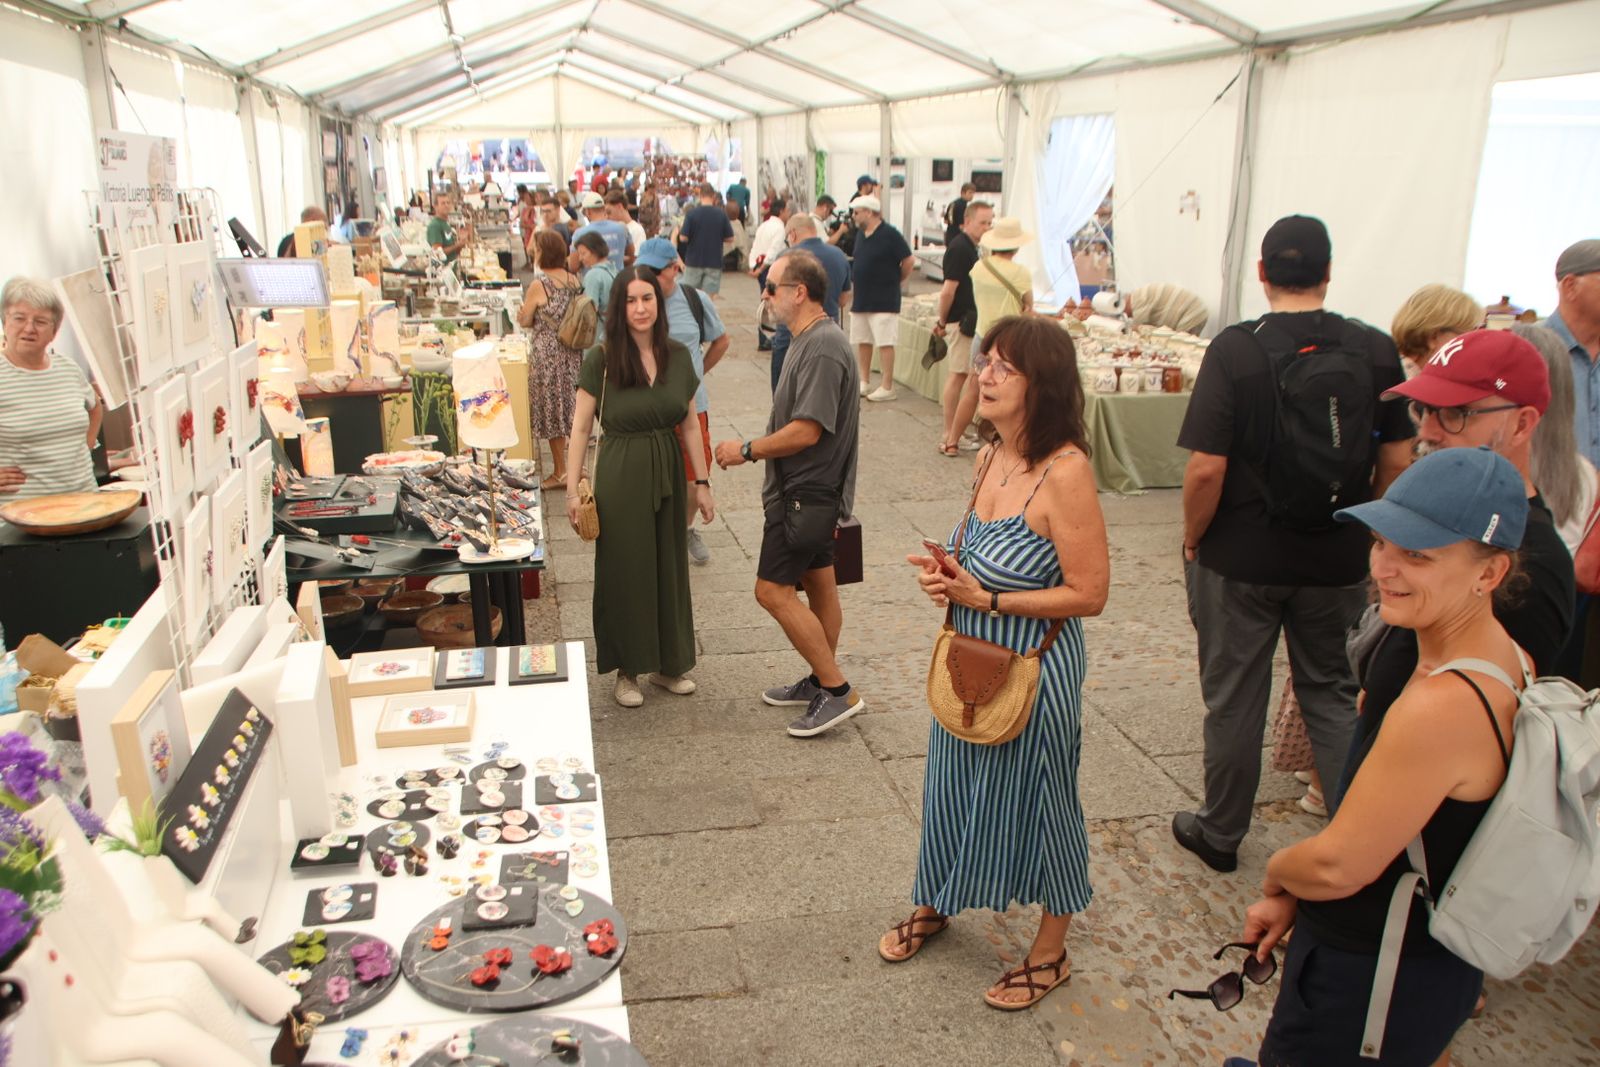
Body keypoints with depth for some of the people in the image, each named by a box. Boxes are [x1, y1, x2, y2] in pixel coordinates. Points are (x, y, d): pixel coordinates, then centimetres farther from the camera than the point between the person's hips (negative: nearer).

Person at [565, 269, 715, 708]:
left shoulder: (677, 356, 1)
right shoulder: (601, 359, -10)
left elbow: (690, 425, 8)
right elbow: (581, 428, -8)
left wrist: (702, 482, 7)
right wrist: (573, 490, -13)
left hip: (667, 474, 4)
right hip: (620, 477, -4)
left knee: (669, 568, 13)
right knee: (625, 571, 6)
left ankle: (667, 664, 29)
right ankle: (626, 670, 22)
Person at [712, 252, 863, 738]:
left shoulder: (823, 347, -22)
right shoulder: (809, 339, 10)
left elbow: (805, 432, -26)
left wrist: (746, 450, -15)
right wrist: (753, 449, 8)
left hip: (806, 493, -10)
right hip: (812, 488, 10)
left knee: (773, 589, -6)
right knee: (818, 584, 17)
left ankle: (838, 691, 0)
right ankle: (820, 682, 30)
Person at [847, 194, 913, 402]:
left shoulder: (889, 234, -12)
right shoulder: (860, 234, 9)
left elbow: (909, 260, -11)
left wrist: (897, 280, 0)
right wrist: (854, 281, 11)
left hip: (883, 300, -8)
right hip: (860, 298, 8)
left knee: (885, 343, -5)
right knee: (862, 341, 12)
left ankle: (887, 387, -1)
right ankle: (865, 382, 22)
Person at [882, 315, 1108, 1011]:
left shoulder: (1064, 471, -24)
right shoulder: (991, 458, 0)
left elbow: (1088, 593, -23)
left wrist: (986, 599, -23)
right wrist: (945, 575, -5)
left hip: (1034, 665, -7)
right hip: (969, 656, 7)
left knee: (1035, 798, 11)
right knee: (953, 782, 22)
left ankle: (1049, 954, 34)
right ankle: (934, 905, 48)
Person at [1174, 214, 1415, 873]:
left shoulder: (1235, 350, -15)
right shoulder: (1375, 350, -4)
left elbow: (1206, 468, -18)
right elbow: (1397, 461, 1)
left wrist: (1192, 540, -3)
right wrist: (1362, 529, 15)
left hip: (1241, 558, -3)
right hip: (1338, 561, 3)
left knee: (1234, 700, 11)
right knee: (1333, 694, 18)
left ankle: (1221, 832, 27)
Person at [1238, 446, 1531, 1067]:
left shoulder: (1441, 707, -34)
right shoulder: (1509, 662, -4)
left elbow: (1338, 867, -25)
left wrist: (1275, 874, -3)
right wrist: (1292, 897, 5)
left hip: (1364, 984, -8)